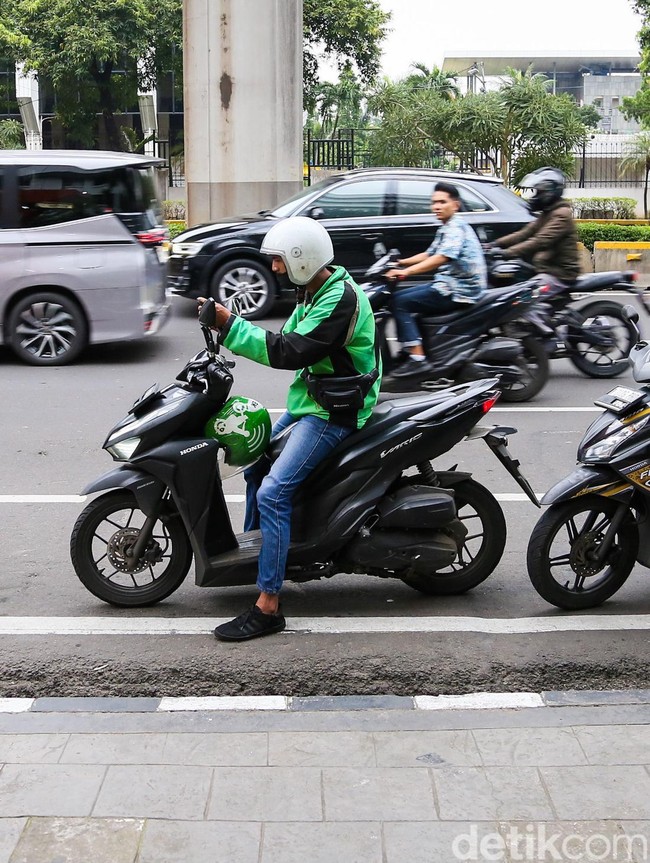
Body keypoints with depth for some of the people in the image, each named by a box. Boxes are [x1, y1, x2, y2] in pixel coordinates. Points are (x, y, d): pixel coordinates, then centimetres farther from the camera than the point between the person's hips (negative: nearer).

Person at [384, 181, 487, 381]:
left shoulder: (456, 227, -14)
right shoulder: (446, 228, 18)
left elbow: (442, 257, -29)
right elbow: (429, 254, 25)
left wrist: (407, 271, -35)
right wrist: (401, 262, 12)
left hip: (459, 290, -11)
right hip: (448, 284, 11)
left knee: (401, 303, -16)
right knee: (397, 296, 13)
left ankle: (418, 358, -21)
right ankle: (408, 350, 11)